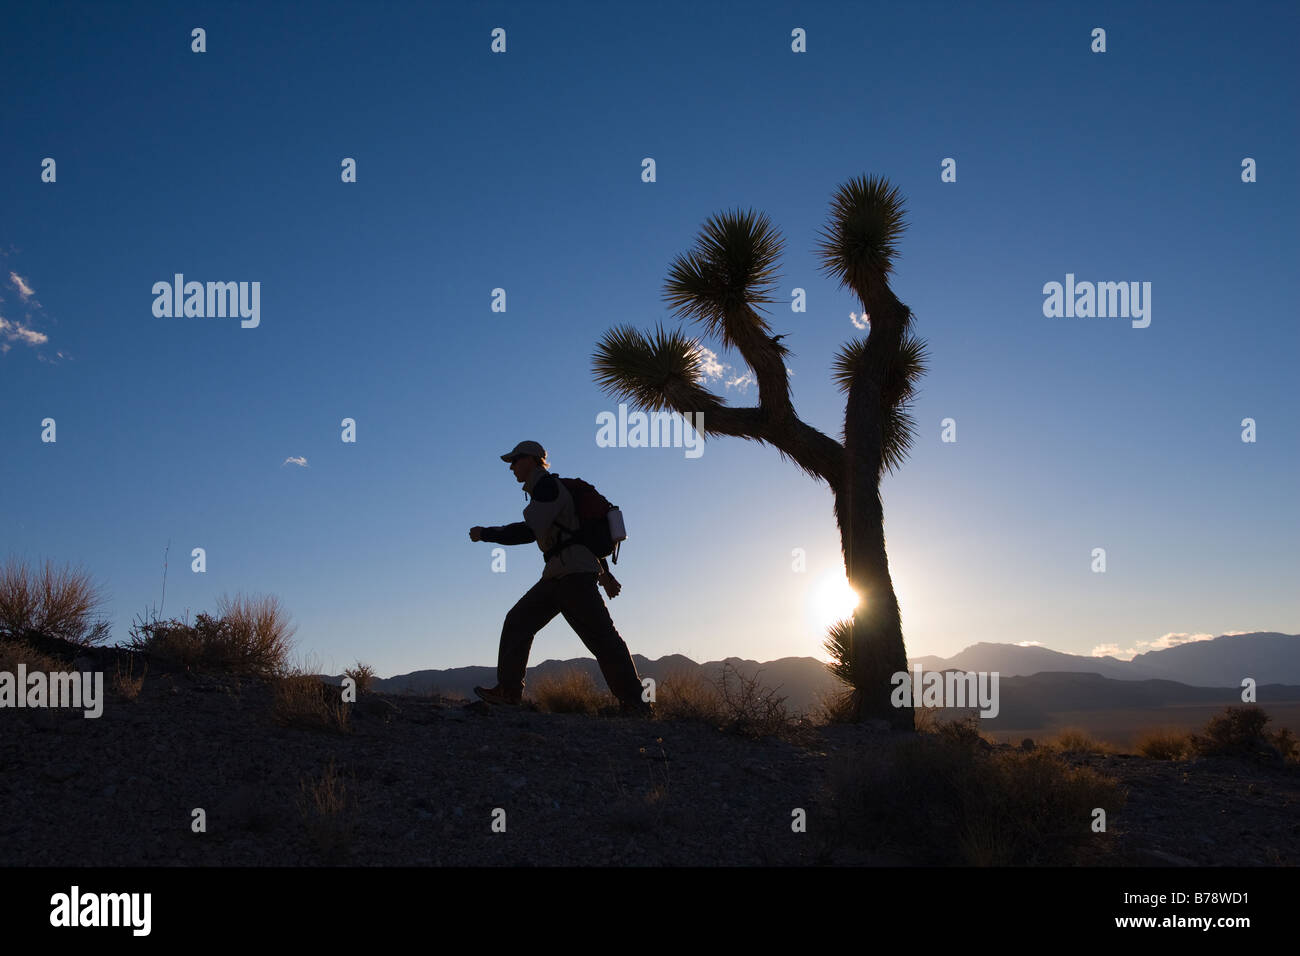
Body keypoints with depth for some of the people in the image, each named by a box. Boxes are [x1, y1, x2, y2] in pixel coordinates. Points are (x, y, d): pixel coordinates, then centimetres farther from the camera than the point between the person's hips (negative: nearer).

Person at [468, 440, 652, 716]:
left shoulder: (547, 485, -8)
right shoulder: (545, 491, 24)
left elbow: (528, 530, -22)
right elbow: (580, 531, 27)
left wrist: (485, 533, -10)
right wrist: (604, 573, 26)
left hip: (574, 573, -11)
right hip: (557, 577, 11)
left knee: (601, 637, -12)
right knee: (517, 622, 9)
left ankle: (635, 702, -11)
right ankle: (508, 690, 11)